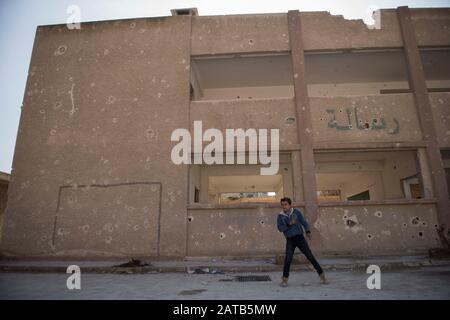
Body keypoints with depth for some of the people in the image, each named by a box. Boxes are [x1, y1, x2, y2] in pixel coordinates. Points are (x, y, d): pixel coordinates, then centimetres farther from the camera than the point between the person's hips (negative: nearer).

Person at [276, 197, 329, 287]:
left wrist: (308, 231, -16)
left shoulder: (296, 212, 0)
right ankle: (284, 279, 3)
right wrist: (289, 224, -24)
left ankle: (322, 275, 12)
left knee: (310, 256, -1)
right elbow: (280, 228, -10)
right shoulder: (280, 216, 0)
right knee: (288, 259, -13)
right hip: (290, 240, 0)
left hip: (300, 238, 1)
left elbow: (304, 222, -3)